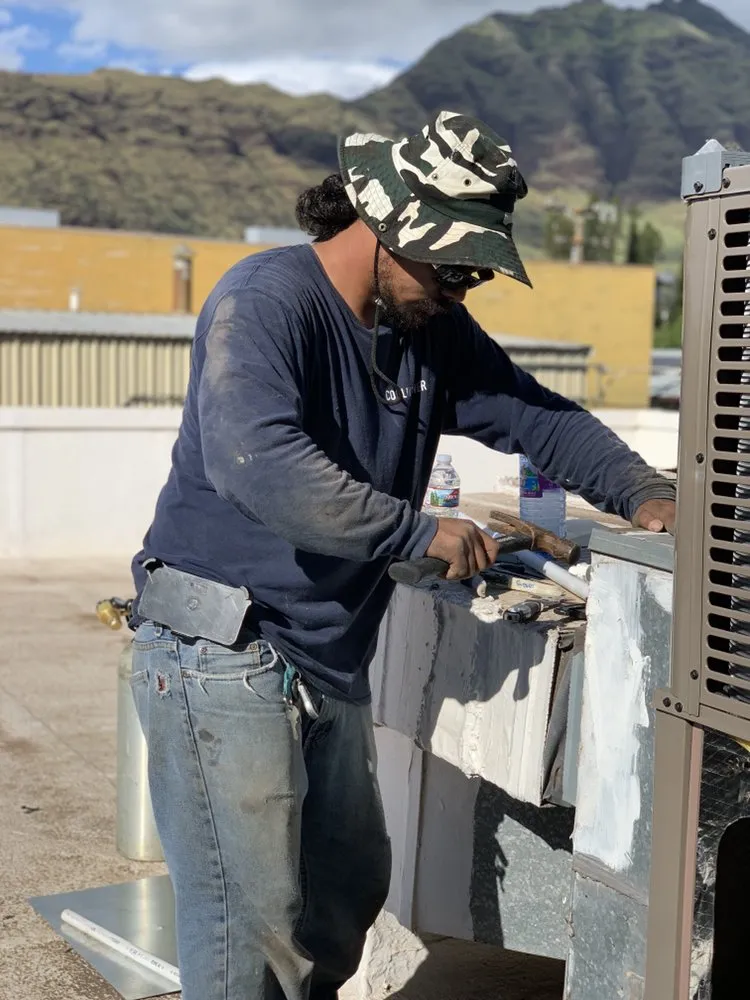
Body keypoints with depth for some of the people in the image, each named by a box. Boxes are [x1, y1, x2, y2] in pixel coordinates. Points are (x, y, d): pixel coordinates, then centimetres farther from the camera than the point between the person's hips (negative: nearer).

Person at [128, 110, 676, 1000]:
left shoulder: (432, 330, 7)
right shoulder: (266, 300, -18)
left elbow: (536, 417, 14)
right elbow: (256, 459, -34)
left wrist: (642, 495, -1)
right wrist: (420, 533, -27)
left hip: (330, 661, 9)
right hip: (223, 655, -8)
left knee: (348, 892, 21)